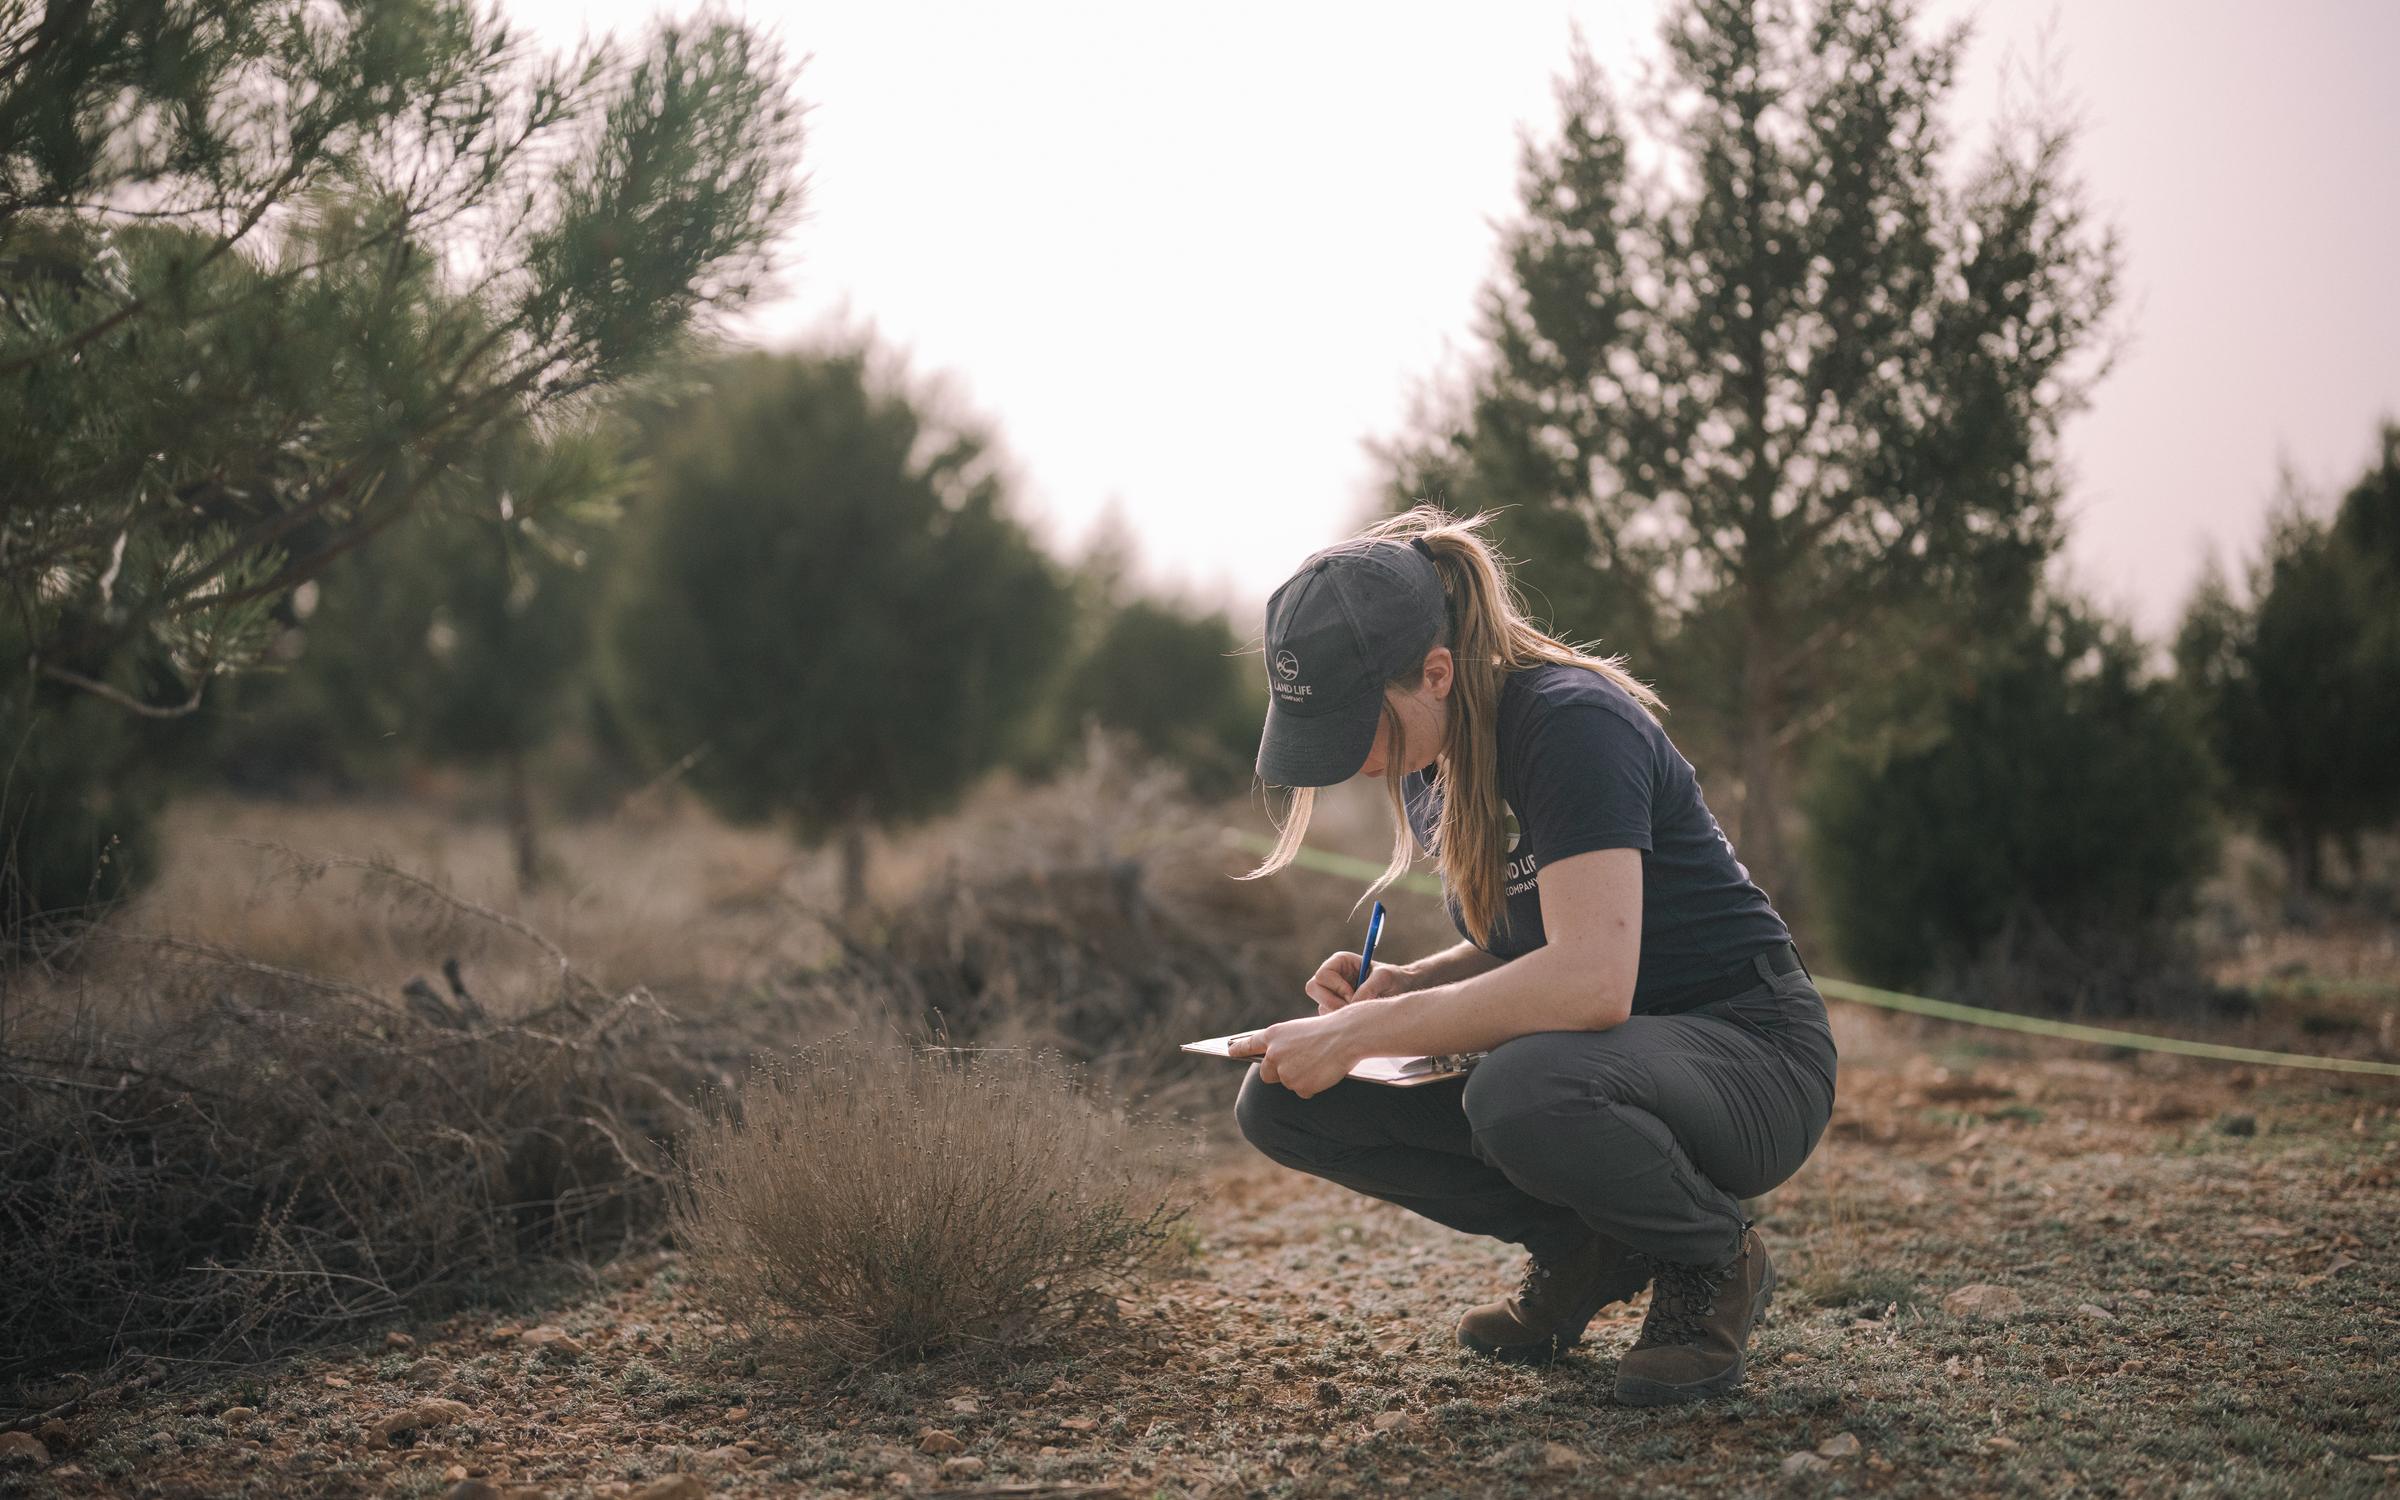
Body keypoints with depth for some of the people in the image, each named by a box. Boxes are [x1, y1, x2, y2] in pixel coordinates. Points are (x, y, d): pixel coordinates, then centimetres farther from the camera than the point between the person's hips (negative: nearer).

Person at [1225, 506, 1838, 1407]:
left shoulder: (1571, 724, -23)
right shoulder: (1428, 763, 4)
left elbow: (1590, 979, -35)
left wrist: (1361, 1033, -30)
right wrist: (1396, 988, -5)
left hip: (1751, 1060, -8)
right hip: (1594, 1057, 8)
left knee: (1523, 1091, -41)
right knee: (1279, 1104, -8)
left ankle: (1714, 1259, -9)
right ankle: (1588, 1250, 4)